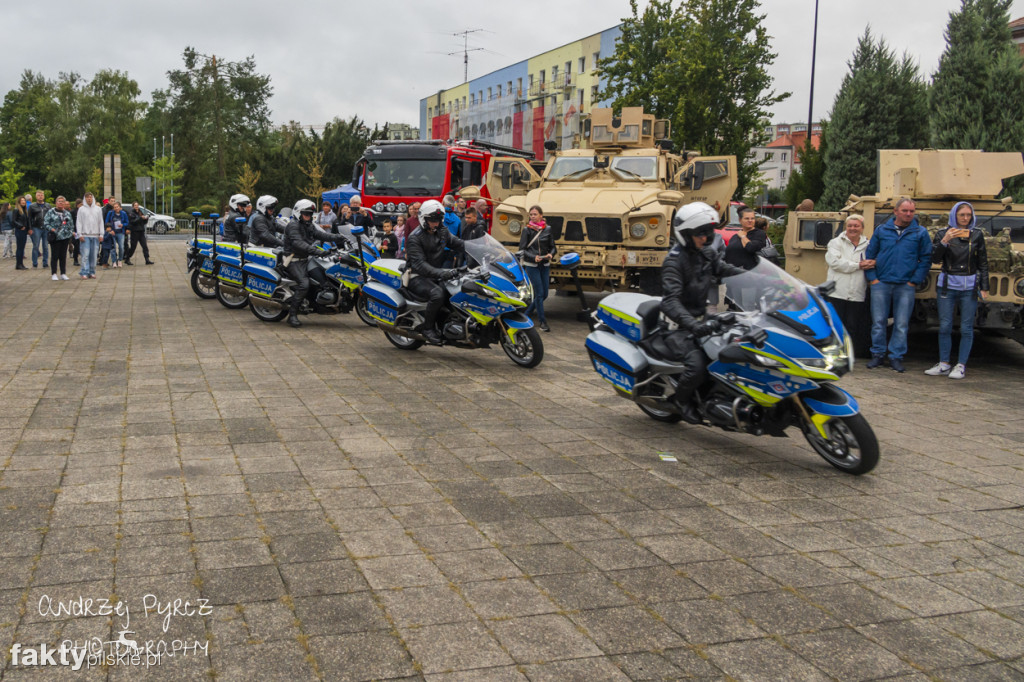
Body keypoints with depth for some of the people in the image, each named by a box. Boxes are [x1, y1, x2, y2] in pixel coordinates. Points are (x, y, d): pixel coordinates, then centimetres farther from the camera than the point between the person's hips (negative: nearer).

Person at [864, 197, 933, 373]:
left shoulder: (920, 233, 6)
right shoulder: (881, 230, 8)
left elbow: (926, 259, 7)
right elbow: (869, 255, 10)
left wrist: (915, 281, -1)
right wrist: (872, 278, 2)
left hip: (906, 286, 0)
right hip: (881, 284, 0)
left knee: (901, 324, 2)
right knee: (878, 322, 2)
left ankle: (896, 357, 11)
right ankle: (878, 355, 13)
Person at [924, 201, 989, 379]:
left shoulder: (977, 235, 5)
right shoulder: (943, 233, 2)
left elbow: (983, 263, 9)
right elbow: (934, 259, -5)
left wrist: (984, 287, 5)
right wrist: (944, 241, -19)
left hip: (969, 287, 0)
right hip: (947, 285, 0)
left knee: (966, 328, 2)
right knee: (944, 326, 3)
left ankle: (961, 366, 9)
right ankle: (944, 365, 12)